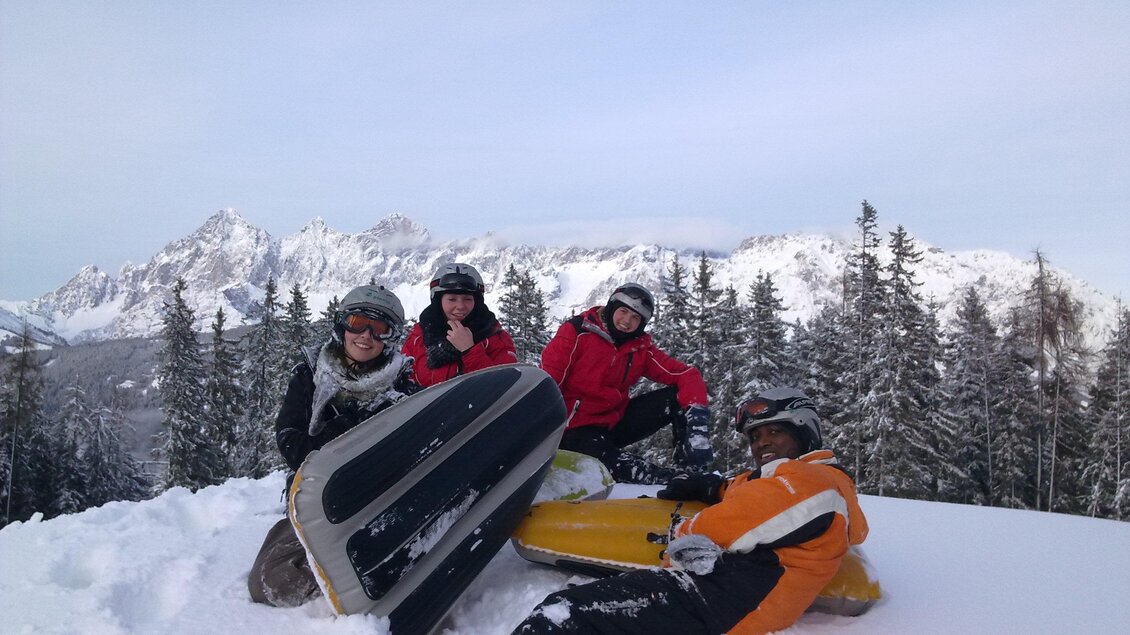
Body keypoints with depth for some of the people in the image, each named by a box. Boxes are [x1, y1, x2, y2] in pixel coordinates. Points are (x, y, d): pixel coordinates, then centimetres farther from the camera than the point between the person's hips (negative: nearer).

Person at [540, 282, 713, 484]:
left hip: (616, 421, 6)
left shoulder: (641, 348, 2)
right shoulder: (578, 331, -10)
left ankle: (691, 468, -12)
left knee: (680, 397, -9)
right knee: (618, 466, -37)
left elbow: (686, 374, -7)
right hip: (578, 427, -5)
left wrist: (697, 411, -27)